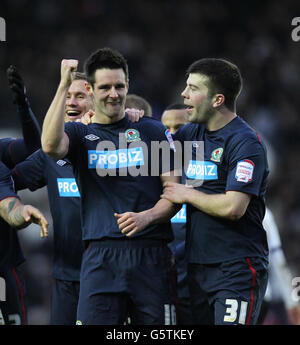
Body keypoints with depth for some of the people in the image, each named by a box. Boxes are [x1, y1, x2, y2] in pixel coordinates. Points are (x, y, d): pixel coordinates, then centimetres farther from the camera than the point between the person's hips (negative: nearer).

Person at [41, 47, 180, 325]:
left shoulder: (152, 131, 11)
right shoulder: (79, 134, 11)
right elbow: (50, 145, -14)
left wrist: (146, 217, -12)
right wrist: (64, 85, -10)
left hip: (150, 254, 0)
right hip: (101, 254, 0)